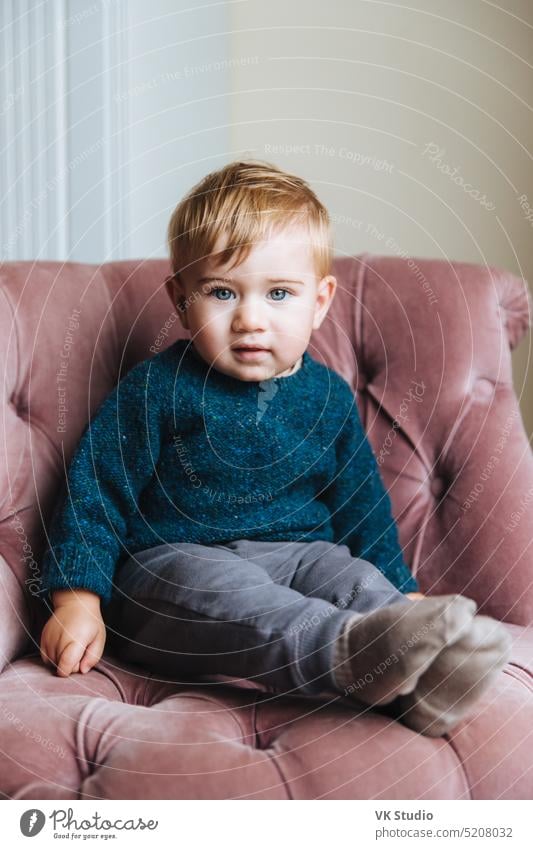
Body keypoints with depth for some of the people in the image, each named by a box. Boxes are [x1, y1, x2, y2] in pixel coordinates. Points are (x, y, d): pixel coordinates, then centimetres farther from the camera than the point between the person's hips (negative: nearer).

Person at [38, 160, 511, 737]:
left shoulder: (328, 397, 11)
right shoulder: (156, 389, -2)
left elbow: (362, 505, 21)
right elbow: (93, 494, -1)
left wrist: (400, 593, 18)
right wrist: (77, 600, -10)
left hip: (296, 556, 4)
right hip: (171, 563, -4)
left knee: (353, 577, -26)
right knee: (219, 589, -35)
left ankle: (411, 686, -51)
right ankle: (355, 651, -60)